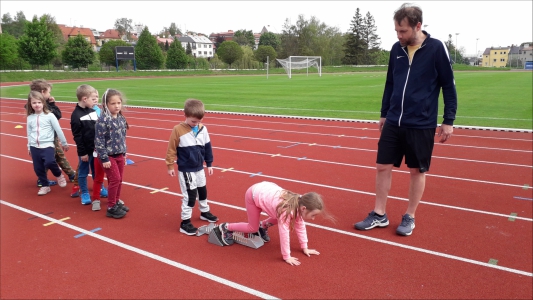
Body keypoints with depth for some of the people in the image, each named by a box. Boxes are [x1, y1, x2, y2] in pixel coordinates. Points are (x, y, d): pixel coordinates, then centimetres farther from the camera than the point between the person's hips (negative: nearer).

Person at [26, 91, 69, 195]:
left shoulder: (49, 116, -6)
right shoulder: (30, 118, 5)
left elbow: (58, 130, 0)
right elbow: (29, 133, 15)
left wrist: (64, 143, 4)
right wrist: (29, 147, 20)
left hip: (47, 145, -4)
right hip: (34, 147, 4)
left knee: (49, 162, -27)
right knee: (38, 169, 7)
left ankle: (59, 175, 3)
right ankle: (45, 186, 26)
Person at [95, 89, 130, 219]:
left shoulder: (121, 118, 5)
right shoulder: (103, 120, -17)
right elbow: (99, 141, -17)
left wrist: (124, 153, 17)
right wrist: (104, 158, -17)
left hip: (119, 155, 7)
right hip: (108, 156, -7)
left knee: (119, 179, 13)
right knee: (115, 179, -6)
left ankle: (116, 202, 30)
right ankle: (111, 207, 7)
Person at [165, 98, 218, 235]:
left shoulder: (203, 128, -5)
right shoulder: (178, 130, -18)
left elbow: (207, 147, 6)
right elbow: (171, 149, -10)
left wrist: (209, 164, 11)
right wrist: (170, 165, -6)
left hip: (199, 168, 6)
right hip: (186, 170, -5)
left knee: (202, 190, 21)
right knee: (190, 195, -3)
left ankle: (205, 212, 44)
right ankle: (185, 222, 10)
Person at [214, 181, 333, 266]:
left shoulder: (299, 203, -14)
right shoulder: (287, 210, -37)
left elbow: (300, 226, -2)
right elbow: (284, 233, -31)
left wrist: (304, 248, 2)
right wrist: (286, 257, -22)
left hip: (265, 189, 7)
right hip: (253, 194, -7)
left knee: (280, 219, 6)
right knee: (253, 228, 4)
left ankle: (262, 226, 29)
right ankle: (225, 228, 21)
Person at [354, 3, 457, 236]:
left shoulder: (436, 48, -8)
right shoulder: (396, 49, 5)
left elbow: (448, 86, -3)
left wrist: (449, 121, -5)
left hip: (421, 125, -4)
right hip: (393, 123, 4)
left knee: (417, 171, 7)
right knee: (383, 167, 5)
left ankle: (409, 217, 23)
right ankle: (379, 215, 18)